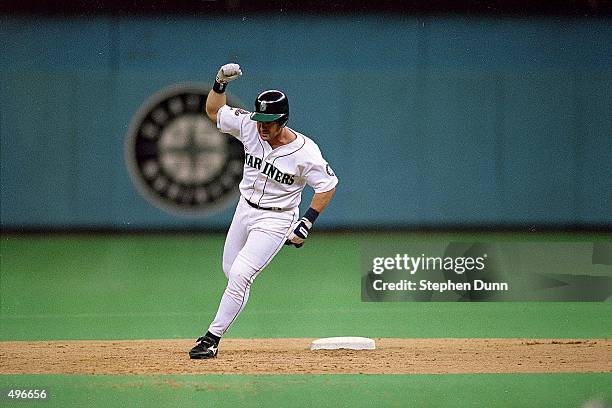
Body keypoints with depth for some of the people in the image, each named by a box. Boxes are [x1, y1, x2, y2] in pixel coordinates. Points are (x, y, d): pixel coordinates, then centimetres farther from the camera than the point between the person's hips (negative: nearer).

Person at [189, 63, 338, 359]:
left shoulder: (305, 151, -23)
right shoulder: (249, 127, -10)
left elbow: (328, 185, -12)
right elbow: (213, 111, 3)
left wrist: (307, 223, -17)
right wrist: (220, 83, -15)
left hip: (275, 220, -6)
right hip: (245, 209, 6)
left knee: (240, 275, -15)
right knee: (230, 270, 17)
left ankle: (212, 338, -10)